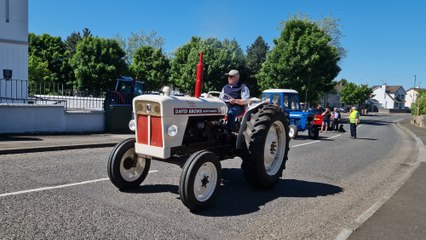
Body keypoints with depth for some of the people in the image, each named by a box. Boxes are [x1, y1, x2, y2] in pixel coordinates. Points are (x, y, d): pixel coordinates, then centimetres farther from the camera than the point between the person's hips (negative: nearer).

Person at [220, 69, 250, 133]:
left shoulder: (243, 87, 5)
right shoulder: (225, 87, 24)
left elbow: (245, 101, -5)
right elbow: (221, 98, 26)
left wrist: (235, 101, -23)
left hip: (236, 107, -5)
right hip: (225, 106, 5)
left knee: (230, 113, -39)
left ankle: (228, 132, -41)